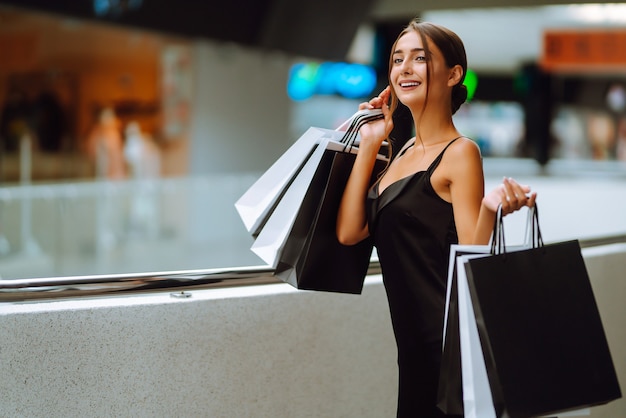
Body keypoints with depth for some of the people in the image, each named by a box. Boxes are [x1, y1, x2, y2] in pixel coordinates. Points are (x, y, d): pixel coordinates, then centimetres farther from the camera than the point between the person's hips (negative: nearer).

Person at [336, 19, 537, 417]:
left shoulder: (460, 153, -12)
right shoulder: (406, 151, 11)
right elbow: (349, 232, 1)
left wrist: (490, 209, -34)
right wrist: (369, 145, 3)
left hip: (446, 342, -8)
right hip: (415, 341, 8)